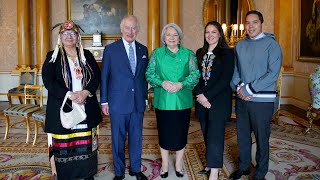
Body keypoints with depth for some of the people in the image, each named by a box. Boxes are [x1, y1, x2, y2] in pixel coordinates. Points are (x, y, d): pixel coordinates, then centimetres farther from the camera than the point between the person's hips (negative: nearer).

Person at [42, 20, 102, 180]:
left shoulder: (87, 55, 10)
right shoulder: (52, 57, 3)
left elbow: (96, 76, 4)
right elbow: (48, 80, -7)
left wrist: (86, 92, -14)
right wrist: (69, 95, -18)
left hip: (86, 108, 2)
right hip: (62, 109, -2)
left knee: (87, 143, 7)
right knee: (63, 144, 1)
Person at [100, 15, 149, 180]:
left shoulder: (143, 50, 8)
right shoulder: (110, 49, -2)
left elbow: (144, 76, 11)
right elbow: (104, 77, -1)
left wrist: (145, 97, 9)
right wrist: (104, 101, -2)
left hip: (138, 103, 3)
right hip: (118, 103, -3)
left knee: (136, 137, 13)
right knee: (118, 139, 9)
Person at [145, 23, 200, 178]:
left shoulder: (188, 54, 5)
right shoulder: (157, 53, 6)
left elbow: (195, 74, -3)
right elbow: (149, 74, 1)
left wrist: (180, 85, -18)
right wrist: (163, 83, -17)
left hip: (182, 101, 0)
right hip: (163, 100, 0)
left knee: (181, 132, 8)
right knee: (164, 132, 9)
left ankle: (179, 164, 28)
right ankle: (165, 163, 29)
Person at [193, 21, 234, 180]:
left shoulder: (227, 53, -4)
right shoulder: (200, 53, 12)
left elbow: (226, 78, -11)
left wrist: (208, 96, -15)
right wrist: (199, 95, -8)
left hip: (219, 100, -5)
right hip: (202, 99, 5)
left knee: (215, 135, -5)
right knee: (207, 134, 11)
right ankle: (210, 164, 25)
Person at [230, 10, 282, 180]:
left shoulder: (271, 44, -6)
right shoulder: (240, 45, 9)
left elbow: (273, 73, -14)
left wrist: (249, 89, -15)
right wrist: (239, 87, -6)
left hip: (262, 100, -4)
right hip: (241, 99, 5)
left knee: (262, 138, 5)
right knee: (242, 135, 15)